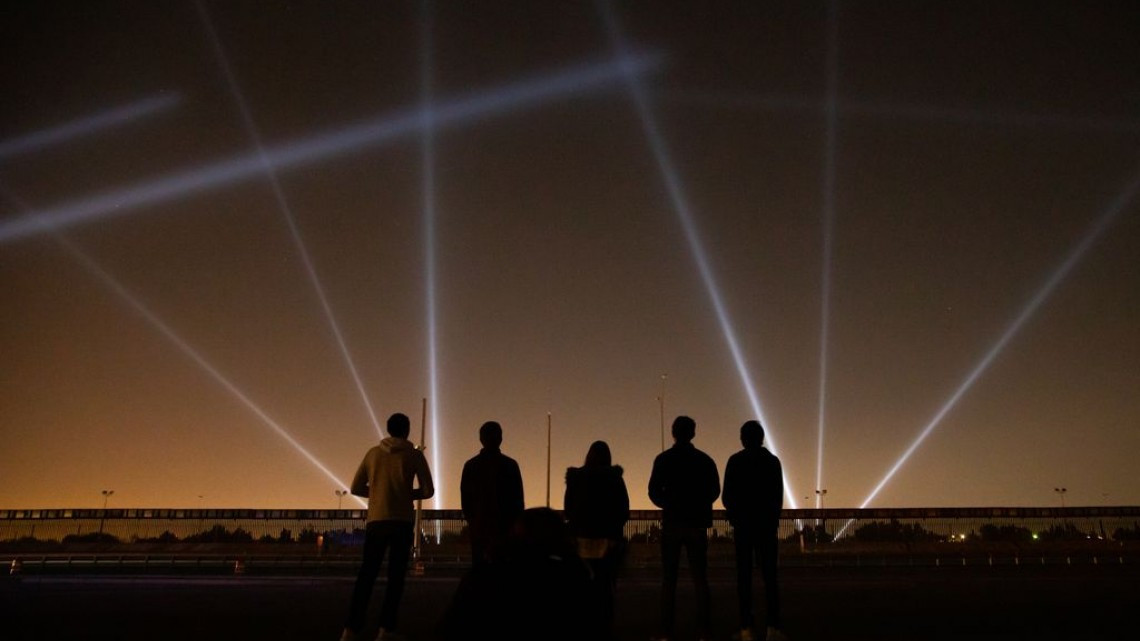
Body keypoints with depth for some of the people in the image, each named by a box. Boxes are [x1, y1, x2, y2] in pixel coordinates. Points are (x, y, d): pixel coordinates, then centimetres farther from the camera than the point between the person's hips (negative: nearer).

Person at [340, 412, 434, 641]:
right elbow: (428, 491, -1)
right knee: (396, 575, 3)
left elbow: (356, 488, 13)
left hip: (376, 520, 3)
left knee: (367, 574, 4)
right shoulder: (414, 454, 2)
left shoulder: (373, 453, 11)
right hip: (402, 521, -3)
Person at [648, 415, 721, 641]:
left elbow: (654, 492, -5)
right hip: (697, 524, 1)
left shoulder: (663, 459, -3)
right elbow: (714, 491, 3)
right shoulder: (704, 460, 1)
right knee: (700, 578, 6)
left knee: (669, 579, 4)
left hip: (671, 524, -1)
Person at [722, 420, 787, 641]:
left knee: (744, 576, 2)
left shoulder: (735, 461, -3)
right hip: (767, 525, 2)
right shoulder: (773, 461, 4)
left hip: (743, 525, -2)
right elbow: (778, 498, 6)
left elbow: (726, 497, -4)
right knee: (769, 575, 4)